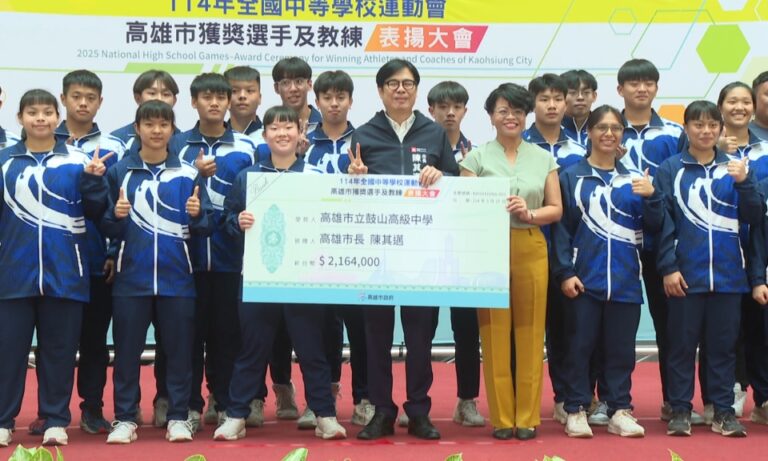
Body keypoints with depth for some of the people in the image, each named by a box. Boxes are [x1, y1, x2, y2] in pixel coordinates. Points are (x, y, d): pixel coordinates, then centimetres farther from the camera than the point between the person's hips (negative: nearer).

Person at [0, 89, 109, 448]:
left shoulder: (78, 160, 3)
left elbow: (96, 212, -1)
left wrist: (94, 179, -16)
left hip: (64, 271, 0)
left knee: (59, 347, 6)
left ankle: (55, 419, 15)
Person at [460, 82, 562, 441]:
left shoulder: (544, 158, 11)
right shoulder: (477, 157, 5)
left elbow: (556, 209, 7)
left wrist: (529, 214, -10)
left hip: (531, 250, 2)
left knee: (530, 332, 2)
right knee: (494, 332, -1)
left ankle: (528, 417, 10)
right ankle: (502, 418, 8)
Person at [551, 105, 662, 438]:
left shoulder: (633, 179, 12)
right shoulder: (571, 177, 3)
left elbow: (653, 227, 7)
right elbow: (560, 228, -1)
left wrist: (651, 197, -11)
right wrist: (564, 272, -10)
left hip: (625, 280, 3)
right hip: (584, 279, -3)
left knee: (621, 348, 6)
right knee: (579, 346, 1)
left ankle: (620, 410, 14)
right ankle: (576, 410, 9)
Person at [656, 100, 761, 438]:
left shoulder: (733, 168, 9)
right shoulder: (670, 170, 2)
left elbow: (753, 217, 3)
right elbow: (662, 222, -2)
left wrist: (743, 182, -12)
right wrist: (668, 267, -9)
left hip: (727, 273, 2)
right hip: (686, 273, -2)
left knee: (723, 344, 7)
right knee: (682, 343, 3)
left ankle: (723, 411, 15)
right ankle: (680, 410, 12)